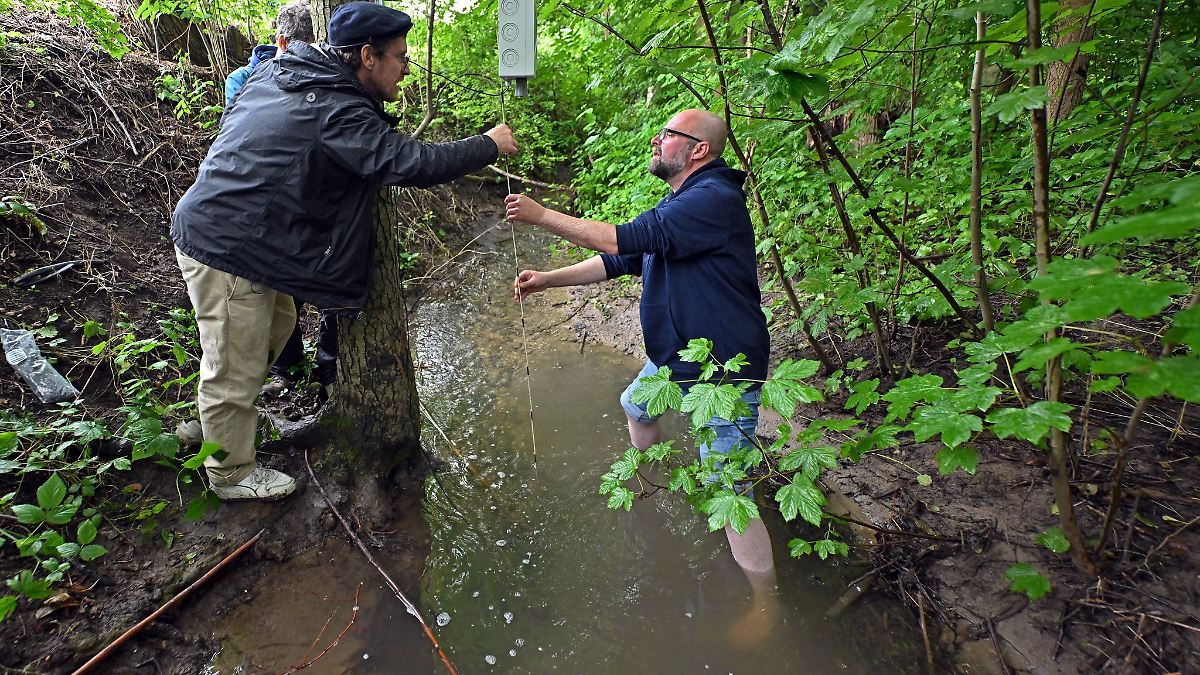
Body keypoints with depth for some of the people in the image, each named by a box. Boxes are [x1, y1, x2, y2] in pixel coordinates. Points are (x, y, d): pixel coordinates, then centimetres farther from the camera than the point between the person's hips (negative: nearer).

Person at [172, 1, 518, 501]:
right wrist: (488, 146, -13)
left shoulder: (280, 69, 6)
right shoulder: (338, 111, -23)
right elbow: (411, 163, -25)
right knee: (235, 365, 3)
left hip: (212, 229, 10)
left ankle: (227, 418, 45)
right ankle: (232, 474, 22)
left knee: (277, 324, 25)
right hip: (225, 246, -10)